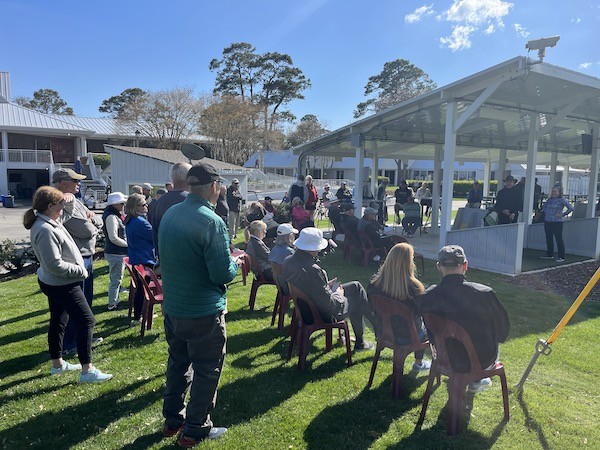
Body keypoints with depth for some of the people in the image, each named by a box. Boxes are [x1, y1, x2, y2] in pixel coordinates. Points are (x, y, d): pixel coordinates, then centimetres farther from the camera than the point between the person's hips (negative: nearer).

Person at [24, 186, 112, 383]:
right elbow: (55, 265, -28)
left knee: (58, 321, 19)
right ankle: (87, 370, -2)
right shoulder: (45, 230, -26)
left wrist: (66, 197, 8)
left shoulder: (49, 221, 5)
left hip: (56, 284, 11)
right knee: (86, 321, -7)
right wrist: (81, 271, -17)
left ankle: (57, 364, 34)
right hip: (61, 285, -11)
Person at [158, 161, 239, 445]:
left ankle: (172, 419, 38)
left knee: (178, 363, 23)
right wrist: (234, 264, -2)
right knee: (206, 370, 11)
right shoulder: (211, 222, -23)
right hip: (203, 312, -7)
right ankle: (195, 430, 24)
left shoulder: (169, 215, 1)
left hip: (171, 306, 7)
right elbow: (223, 274, -24)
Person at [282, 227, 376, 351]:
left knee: (356, 286, 19)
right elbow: (328, 303, -27)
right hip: (322, 314, -8)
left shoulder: (288, 261, -9)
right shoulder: (313, 270, -35)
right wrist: (338, 294, -7)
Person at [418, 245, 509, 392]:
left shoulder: (426, 297, -20)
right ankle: (475, 381, 47)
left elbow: (432, 336, -4)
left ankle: (475, 380, 46)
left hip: (445, 359, 2)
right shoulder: (484, 293, -27)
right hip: (481, 361, -2)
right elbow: (503, 332, -10)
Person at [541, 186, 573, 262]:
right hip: (547, 222, 7)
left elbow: (571, 208, -14)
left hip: (557, 222, -7)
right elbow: (544, 207, 29)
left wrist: (562, 215, -12)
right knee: (549, 238, 12)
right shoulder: (550, 200, 11)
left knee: (559, 239, -3)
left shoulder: (561, 200, -7)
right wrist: (545, 212, 12)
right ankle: (549, 254, 23)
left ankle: (561, 257, 3)